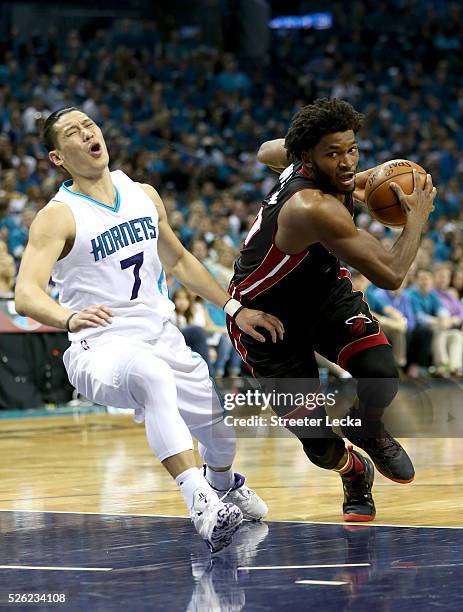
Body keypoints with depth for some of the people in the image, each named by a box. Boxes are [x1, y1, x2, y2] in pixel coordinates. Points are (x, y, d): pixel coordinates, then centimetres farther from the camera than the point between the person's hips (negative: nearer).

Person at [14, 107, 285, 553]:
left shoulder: (144, 196, 8)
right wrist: (69, 318, -45)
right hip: (100, 348, -6)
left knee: (222, 431, 10)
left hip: (161, 337, 6)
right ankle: (200, 501, -46)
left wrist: (235, 309, 16)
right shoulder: (58, 216, -12)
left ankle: (223, 484, 49)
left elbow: (178, 260, 22)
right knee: (150, 375, -39)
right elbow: (26, 294, -25)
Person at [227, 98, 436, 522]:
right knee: (320, 445, -9)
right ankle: (355, 473, 28)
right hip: (267, 315, -7)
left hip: (324, 288, 7)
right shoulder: (316, 210, -38)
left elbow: (269, 151, 15)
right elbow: (391, 274, -35)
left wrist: (346, 184, 7)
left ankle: (369, 431, 15)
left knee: (381, 377, -20)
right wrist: (417, 216, -20)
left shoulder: (299, 155, -13)